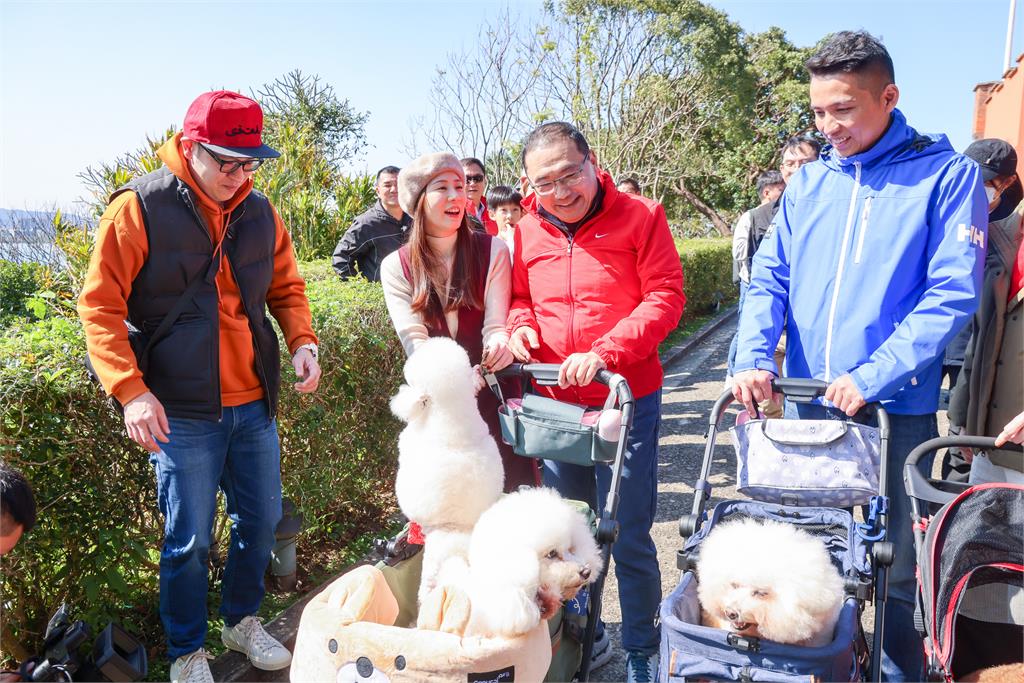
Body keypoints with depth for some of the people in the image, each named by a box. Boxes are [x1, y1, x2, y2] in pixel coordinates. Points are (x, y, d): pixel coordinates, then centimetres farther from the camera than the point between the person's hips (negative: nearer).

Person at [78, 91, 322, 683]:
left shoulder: (260, 213, 6)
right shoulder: (139, 208, -8)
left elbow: (286, 289, 16)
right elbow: (100, 305, -8)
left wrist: (302, 340, -4)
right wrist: (131, 390, -18)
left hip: (255, 403, 5)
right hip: (181, 412, -5)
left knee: (262, 520, 15)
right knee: (190, 540, 5)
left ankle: (243, 620, 40)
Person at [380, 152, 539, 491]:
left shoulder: (492, 250, -4)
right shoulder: (396, 267, -1)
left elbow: (496, 323, -7)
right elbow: (414, 339, -10)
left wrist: (499, 342, -32)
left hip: (493, 391, 0)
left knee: (513, 484, 0)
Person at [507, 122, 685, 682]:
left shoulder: (640, 217, -7)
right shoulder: (526, 231, 4)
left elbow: (665, 298, -12)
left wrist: (604, 352, -23)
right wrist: (520, 326, -7)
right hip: (554, 404, 4)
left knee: (629, 539, 3)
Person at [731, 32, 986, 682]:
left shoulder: (948, 175, -5)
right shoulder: (809, 181, 8)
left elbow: (953, 293, -12)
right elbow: (770, 276, 4)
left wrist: (871, 377, -20)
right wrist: (755, 358, -13)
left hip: (897, 406, -4)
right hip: (806, 400, 4)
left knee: (894, 565, 7)